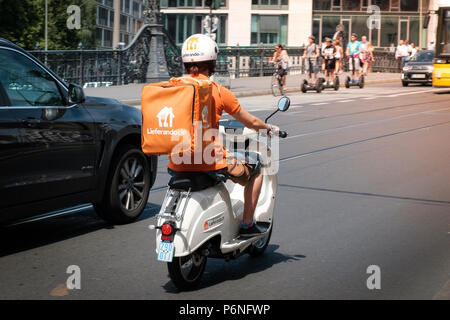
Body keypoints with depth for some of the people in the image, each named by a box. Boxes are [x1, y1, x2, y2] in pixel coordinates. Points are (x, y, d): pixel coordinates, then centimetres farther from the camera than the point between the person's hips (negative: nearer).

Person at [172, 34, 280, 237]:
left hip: (177, 165, 5)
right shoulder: (218, 91, -7)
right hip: (209, 162, -4)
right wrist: (269, 129, 27)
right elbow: (250, 122, 4)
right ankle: (247, 225, 21)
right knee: (255, 172, 20)